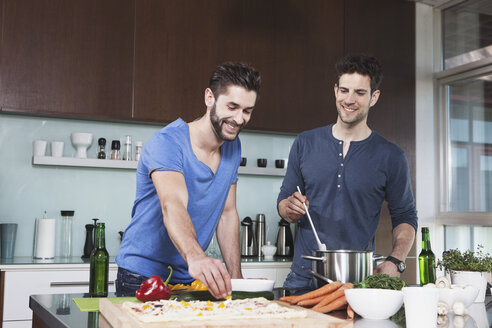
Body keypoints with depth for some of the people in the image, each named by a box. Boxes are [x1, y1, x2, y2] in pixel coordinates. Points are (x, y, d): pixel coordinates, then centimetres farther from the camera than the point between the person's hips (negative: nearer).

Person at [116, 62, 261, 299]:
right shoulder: (166, 143, -21)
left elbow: (227, 212, 7)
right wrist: (196, 258, -55)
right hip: (142, 276, -6)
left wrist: (235, 277, -1)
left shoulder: (233, 148, 2)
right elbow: (173, 207, -37)